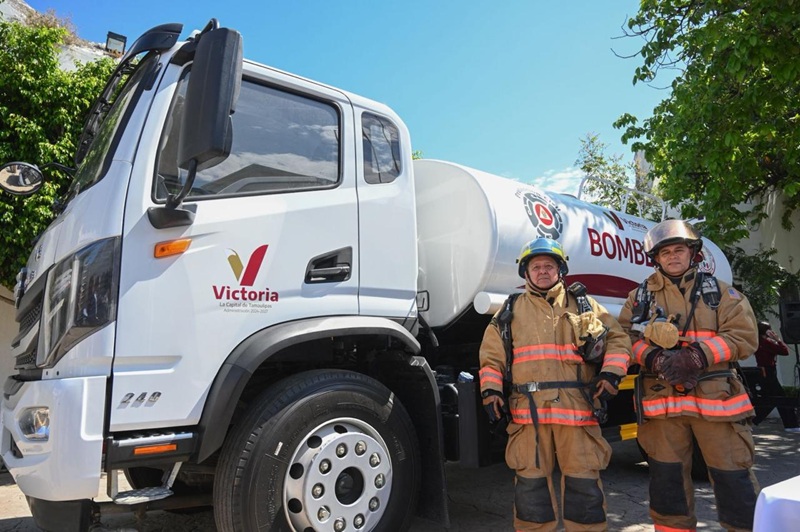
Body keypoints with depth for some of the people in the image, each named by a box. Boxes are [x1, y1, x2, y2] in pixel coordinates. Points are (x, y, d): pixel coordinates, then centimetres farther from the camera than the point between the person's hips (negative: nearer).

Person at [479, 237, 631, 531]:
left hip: (577, 408, 0)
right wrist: (490, 390, 0)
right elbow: (491, 355, 13)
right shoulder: (510, 311, 15)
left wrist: (611, 374, -3)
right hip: (529, 410, 0)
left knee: (584, 482, 5)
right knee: (531, 483, 5)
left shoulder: (585, 306, 15)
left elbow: (618, 339, 13)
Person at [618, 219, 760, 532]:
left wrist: (694, 356, -14)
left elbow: (744, 336, -1)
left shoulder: (720, 292, 8)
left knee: (732, 474, 4)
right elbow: (626, 336, 1)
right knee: (667, 476, 9)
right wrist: (657, 360, -17)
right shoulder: (641, 296, 9)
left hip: (715, 397, -1)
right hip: (662, 398, 1)